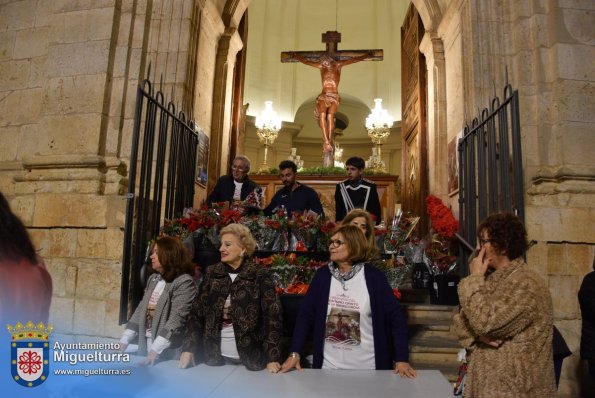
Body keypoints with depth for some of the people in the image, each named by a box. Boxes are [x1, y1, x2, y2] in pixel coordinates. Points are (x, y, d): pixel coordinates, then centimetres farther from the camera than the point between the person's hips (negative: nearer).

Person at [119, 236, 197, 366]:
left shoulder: (184, 282, -15)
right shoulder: (153, 279, 10)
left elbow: (176, 319, -21)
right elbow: (140, 311, 10)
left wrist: (155, 350, -25)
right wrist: (123, 342, 2)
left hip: (169, 351, -6)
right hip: (146, 345, 7)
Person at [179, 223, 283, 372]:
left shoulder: (260, 276, -9)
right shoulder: (212, 273, 1)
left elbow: (272, 317, -11)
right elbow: (197, 313, 5)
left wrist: (272, 358, -16)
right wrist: (189, 349, -3)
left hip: (251, 359, -3)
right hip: (215, 357, 3)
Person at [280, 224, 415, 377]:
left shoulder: (373, 276, -8)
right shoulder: (323, 275, -2)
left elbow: (396, 317, -7)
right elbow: (306, 314, 0)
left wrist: (402, 359, -11)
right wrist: (295, 353, -7)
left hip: (368, 367, -2)